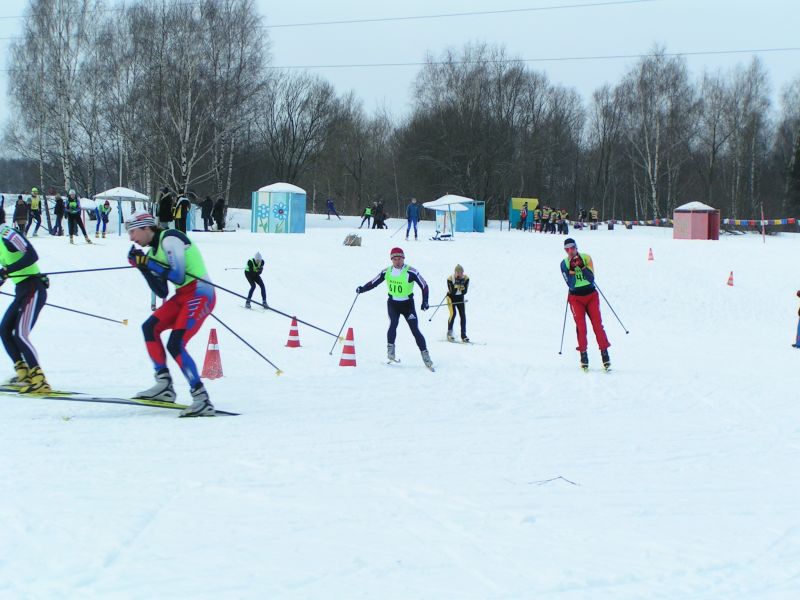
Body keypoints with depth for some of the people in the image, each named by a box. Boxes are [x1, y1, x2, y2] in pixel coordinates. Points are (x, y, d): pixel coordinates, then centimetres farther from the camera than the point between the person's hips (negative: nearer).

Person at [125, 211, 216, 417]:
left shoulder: (169, 239, -12)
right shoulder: (154, 250, 15)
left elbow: (178, 277, -20)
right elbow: (162, 292, 13)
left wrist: (148, 262, -13)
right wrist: (143, 266, 6)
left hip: (199, 295, -10)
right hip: (183, 296, 10)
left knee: (175, 345, -18)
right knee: (150, 328, 4)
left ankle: (201, 399, -19)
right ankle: (164, 386, 1)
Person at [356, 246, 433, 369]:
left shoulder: (411, 272, -13)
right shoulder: (386, 272, -2)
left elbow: (424, 286, -8)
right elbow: (373, 282, 6)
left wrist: (425, 302, -17)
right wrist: (362, 289, -9)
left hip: (408, 304, -2)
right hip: (393, 303, 2)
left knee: (415, 330, -5)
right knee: (393, 324, -23)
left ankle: (425, 355, 0)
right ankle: (390, 352, -17)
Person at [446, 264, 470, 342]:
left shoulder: (466, 278, -13)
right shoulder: (450, 278, -22)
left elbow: (464, 291, -13)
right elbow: (452, 292, -26)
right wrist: (456, 285, -37)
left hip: (460, 298, 3)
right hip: (451, 297, -3)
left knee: (463, 315, -6)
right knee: (453, 313, -19)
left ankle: (463, 336, -1)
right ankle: (449, 333, -4)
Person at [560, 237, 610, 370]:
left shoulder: (586, 258, -5)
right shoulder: (564, 263, -4)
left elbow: (591, 279, -13)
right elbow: (571, 285, -13)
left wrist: (582, 267, -23)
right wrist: (572, 270, -23)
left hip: (591, 295, 0)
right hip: (576, 298, 0)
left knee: (597, 324, -8)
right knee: (580, 325, -13)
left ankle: (605, 354, -5)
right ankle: (583, 355, -8)